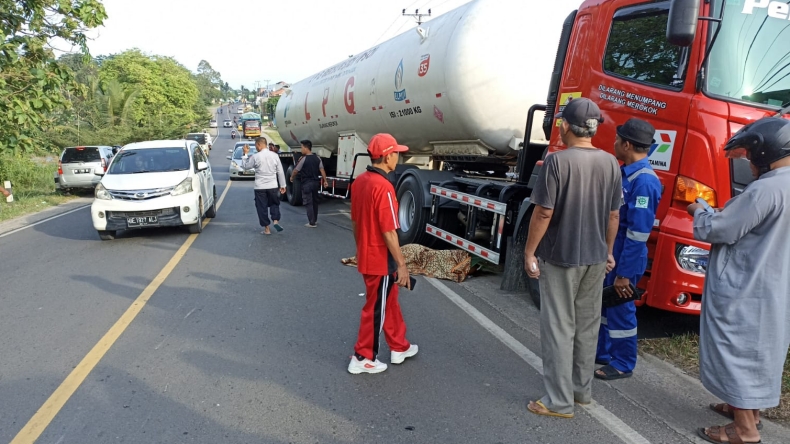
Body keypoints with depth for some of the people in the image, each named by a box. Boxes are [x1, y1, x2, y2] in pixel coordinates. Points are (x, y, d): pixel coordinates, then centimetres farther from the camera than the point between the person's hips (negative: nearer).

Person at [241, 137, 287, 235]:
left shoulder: (255, 157, -10)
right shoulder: (274, 155, -1)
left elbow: (245, 166, 4)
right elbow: (280, 172, 1)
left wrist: (245, 154, 14)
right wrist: (282, 185, 8)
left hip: (260, 187, -2)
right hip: (273, 186, 2)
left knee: (262, 207, 8)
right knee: (274, 204, 21)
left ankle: (266, 229, 11)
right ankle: (275, 220, 3)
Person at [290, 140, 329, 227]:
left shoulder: (303, 159, -13)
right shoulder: (317, 158, 2)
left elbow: (296, 170, -6)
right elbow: (322, 170, -1)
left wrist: (292, 177, 12)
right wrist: (325, 181, 4)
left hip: (307, 184, -6)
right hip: (315, 182, 6)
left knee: (308, 203, -2)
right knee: (315, 201, 19)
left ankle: (312, 223, -4)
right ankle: (314, 219, 32)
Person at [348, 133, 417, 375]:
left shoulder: (359, 181, 4)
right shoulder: (383, 187, -24)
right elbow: (389, 232, -24)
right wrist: (402, 264, -16)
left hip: (366, 255, 9)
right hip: (380, 259, -9)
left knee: (389, 302, 21)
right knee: (375, 309, 7)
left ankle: (399, 348, 36)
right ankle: (362, 359, 20)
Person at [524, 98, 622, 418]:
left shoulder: (557, 161, -16)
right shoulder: (610, 163, 2)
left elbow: (544, 213, -17)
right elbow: (614, 215, 7)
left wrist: (529, 251, -7)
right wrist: (608, 251, 19)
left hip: (559, 257, -6)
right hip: (595, 258, 6)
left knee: (559, 328, 2)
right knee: (588, 326, 17)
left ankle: (559, 401, 9)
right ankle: (583, 389, 30)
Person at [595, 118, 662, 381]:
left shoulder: (644, 181, -23)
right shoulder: (625, 172, 7)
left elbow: (638, 233, -24)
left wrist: (624, 273, -22)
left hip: (624, 257, -9)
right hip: (608, 253, 9)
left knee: (620, 310, 5)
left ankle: (623, 364, 22)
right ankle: (601, 352, 35)